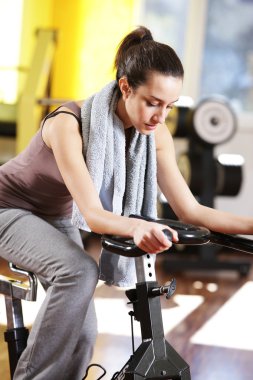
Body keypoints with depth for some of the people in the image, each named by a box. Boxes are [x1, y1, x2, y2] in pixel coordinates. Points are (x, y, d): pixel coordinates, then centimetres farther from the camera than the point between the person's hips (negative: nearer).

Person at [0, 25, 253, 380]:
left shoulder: (154, 134, -16)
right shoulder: (69, 124, -33)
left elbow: (190, 210, -16)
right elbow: (92, 214, -38)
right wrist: (136, 226, -59)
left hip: (58, 218, 6)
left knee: (82, 336, -5)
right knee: (79, 272, -33)